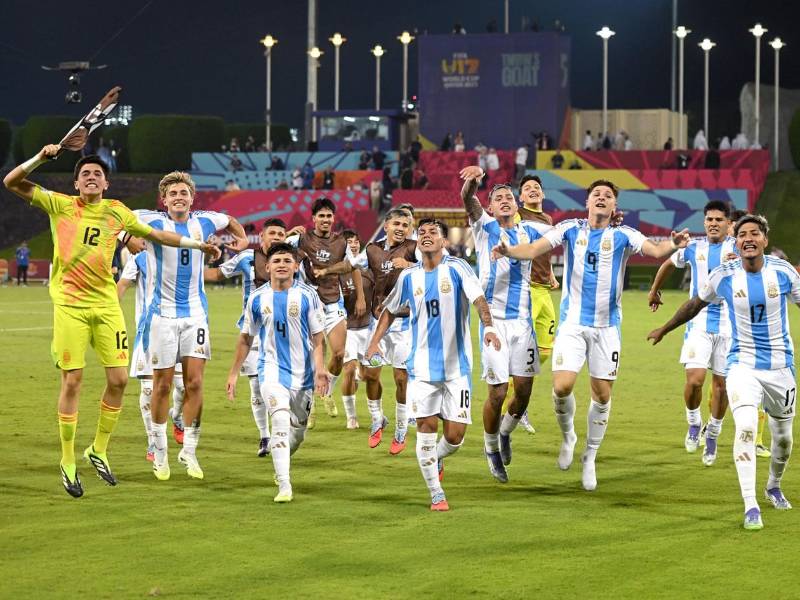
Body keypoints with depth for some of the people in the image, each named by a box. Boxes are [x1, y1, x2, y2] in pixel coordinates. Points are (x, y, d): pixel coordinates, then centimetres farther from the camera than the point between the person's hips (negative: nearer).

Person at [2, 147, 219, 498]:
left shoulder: (117, 212, 9)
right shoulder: (59, 205, 1)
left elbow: (155, 234, 24)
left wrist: (196, 244, 26)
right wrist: (40, 159, -18)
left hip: (106, 304, 3)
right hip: (69, 305, -3)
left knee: (118, 379, -1)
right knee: (72, 381, -4)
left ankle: (99, 450, 20)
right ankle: (68, 463, 9)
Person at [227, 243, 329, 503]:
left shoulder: (307, 296, -4)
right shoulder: (257, 298, -1)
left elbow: (317, 337, -3)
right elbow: (246, 338, 11)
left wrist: (320, 369, -16)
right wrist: (234, 373, 12)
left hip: (302, 372, 2)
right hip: (272, 367, -2)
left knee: (298, 429, 13)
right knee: (282, 420, -23)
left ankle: (281, 466, 44)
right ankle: (284, 486, -24)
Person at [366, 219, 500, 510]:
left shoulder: (456, 268, -5)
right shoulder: (409, 277, 5)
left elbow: (478, 298, -19)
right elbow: (390, 310, 20)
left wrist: (488, 326, -37)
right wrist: (374, 342, 10)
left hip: (457, 366, -2)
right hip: (422, 366, 2)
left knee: (455, 435, -2)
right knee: (427, 426, -7)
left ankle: (437, 459, 33)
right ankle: (436, 494, 6)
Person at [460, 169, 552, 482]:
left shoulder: (530, 230, 11)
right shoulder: (485, 228, 2)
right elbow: (468, 200, -17)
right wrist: (473, 180, -40)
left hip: (522, 319, 3)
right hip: (493, 319, -3)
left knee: (523, 389, 0)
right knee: (497, 392, -5)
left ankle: (505, 431, 31)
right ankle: (491, 448, 19)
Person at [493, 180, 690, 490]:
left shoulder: (623, 235, -1)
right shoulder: (570, 229, 1)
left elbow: (656, 250, -17)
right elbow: (534, 249, -9)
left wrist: (674, 244, -39)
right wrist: (509, 250, -30)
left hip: (607, 327, 1)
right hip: (572, 324, -1)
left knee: (602, 394, 4)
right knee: (562, 386, -14)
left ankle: (590, 459, 23)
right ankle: (567, 436, 17)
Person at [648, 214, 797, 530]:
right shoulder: (724, 276, -7)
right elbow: (696, 303, 11)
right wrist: (664, 329, 22)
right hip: (743, 365, -2)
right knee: (745, 427, -23)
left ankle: (774, 486, 43)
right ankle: (751, 507, -20)